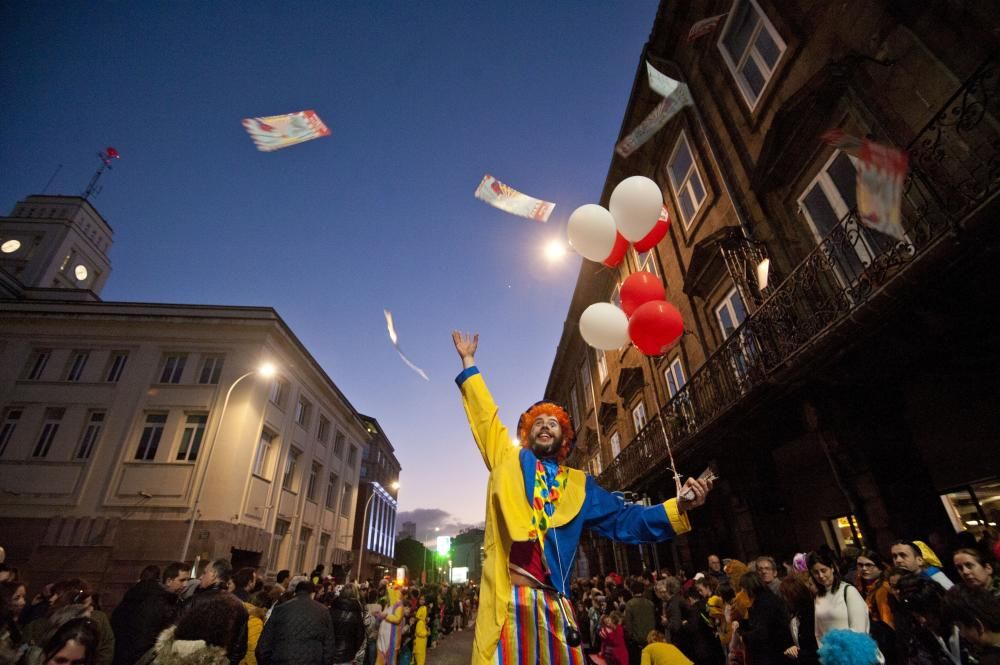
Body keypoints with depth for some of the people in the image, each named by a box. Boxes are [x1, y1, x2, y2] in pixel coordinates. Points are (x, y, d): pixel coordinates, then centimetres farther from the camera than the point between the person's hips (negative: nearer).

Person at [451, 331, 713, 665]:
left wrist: (678, 506, -1)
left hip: (554, 603, 2)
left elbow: (621, 519, 12)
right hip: (506, 598, -2)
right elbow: (484, 414, 14)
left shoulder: (579, 485, 16)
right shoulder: (508, 461, 11)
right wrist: (469, 361, 18)